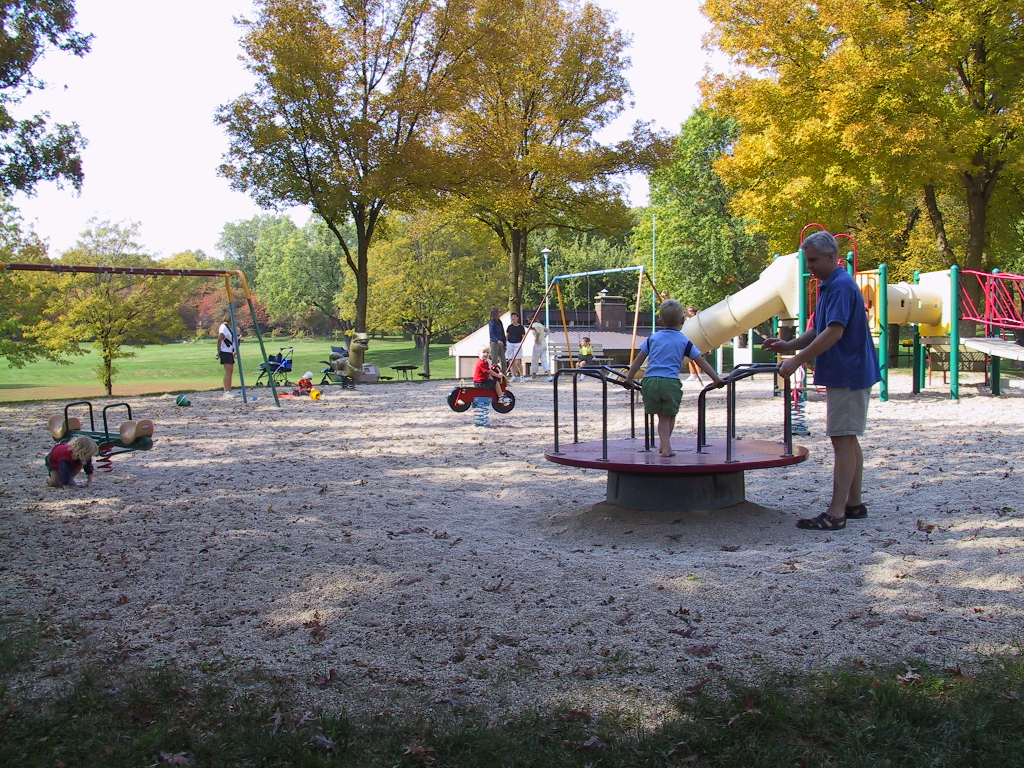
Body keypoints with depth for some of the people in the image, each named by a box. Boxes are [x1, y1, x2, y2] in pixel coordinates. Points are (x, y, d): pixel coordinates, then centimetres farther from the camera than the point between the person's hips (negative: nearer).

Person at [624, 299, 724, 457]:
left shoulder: (653, 338, 15)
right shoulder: (684, 342, 8)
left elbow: (639, 359, 15)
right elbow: (701, 362, 8)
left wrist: (629, 378, 22)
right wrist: (716, 380, 13)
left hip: (650, 380, 2)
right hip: (670, 382, -2)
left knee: (662, 417, 10)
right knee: (669, 416, 14)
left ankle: (665, 446, 2)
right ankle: (664, 445, 17)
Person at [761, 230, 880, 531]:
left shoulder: (841, 286, -17)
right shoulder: (828, 286, 16)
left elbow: (834, 332, -26)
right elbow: (819, 330, 21)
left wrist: (797, 360, -25)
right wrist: (789, 345, 6)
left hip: (848, 374, -11)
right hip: (845, 373, 11)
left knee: (843, 439, -10)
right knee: (847, 439, 13)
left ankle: (836, 513, -9)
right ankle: (854, 503, 21)